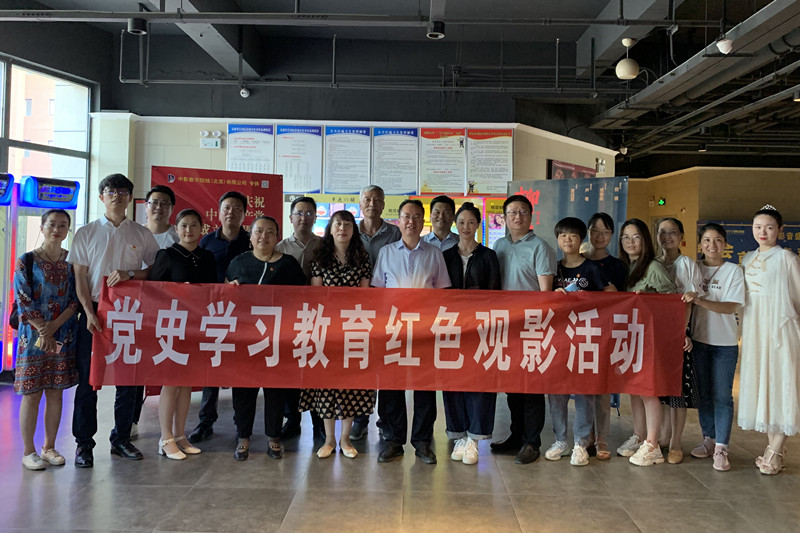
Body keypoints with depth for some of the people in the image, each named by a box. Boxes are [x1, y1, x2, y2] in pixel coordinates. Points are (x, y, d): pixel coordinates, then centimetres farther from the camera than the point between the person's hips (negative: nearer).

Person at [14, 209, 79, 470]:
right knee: (32, 395, 2)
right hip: (33, 337, -3)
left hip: (64, 337, 3)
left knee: (55, 392, 8)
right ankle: (28, 451, 13)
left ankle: (49, 447, 20)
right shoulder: (26, 261, -2)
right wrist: (44, 334, -12)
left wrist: (54, 326, -13)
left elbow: (76, 300, 0)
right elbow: (24, 302, -7)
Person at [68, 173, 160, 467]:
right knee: (88, 378, 1)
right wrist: (89, 312, -10)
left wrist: (130, 274, -12)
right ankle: (84, 443, 13)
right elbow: (79, 276, 2)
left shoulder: (142, 234, 8)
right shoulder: (86, 233, 6)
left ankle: (121, 439, 20)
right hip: (94, 312, -1)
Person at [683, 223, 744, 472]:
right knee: (703, 393, 12)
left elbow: (731, 307, -14)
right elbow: (686, 302, 5)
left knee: (722, 395, -1)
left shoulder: (734, 270, -3)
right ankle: (708, 439, 26)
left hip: (725, 342, -3)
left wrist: (700, 301, -27)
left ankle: (721, 448, 6)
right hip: (699, 339, 3)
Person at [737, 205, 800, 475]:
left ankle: (776, 452, 1)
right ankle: (772, 444, 17)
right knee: (758, 382, 7)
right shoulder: (748, 258, 13)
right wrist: (745, 328, 14)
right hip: (753, 328, 6)